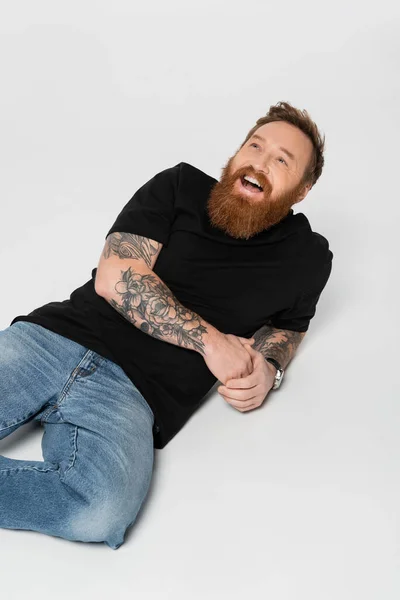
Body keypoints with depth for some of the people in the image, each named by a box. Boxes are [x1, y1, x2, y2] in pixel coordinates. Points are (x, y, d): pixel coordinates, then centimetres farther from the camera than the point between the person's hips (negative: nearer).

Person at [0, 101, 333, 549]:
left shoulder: (308, 256, 13)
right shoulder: (180, 186, 10)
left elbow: (290, 322, 31)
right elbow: (114, 277, 0)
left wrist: (268, 369, 6)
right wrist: (210, 339, -5)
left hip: (136, 390, 0)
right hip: (57, 337, 1)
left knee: (102, 509, -33)